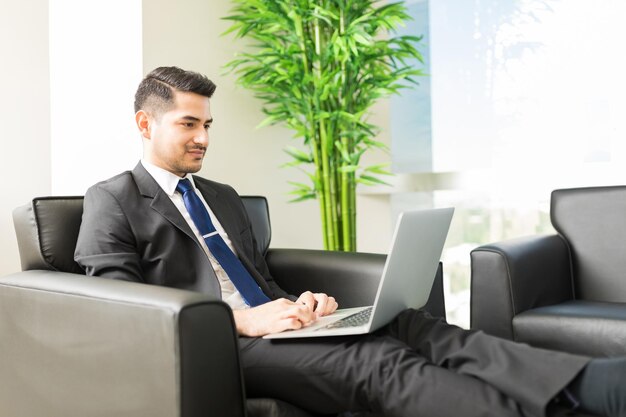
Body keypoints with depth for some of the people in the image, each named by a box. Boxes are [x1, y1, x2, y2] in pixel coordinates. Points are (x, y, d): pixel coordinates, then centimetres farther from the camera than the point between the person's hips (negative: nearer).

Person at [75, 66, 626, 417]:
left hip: (262, 327, 6)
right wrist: (239, 319, -20)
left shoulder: (224, 197, 24)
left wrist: (299, 304, 1)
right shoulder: (111, 202, 3)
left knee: (407, 325, -21)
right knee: (377, 359, -30)